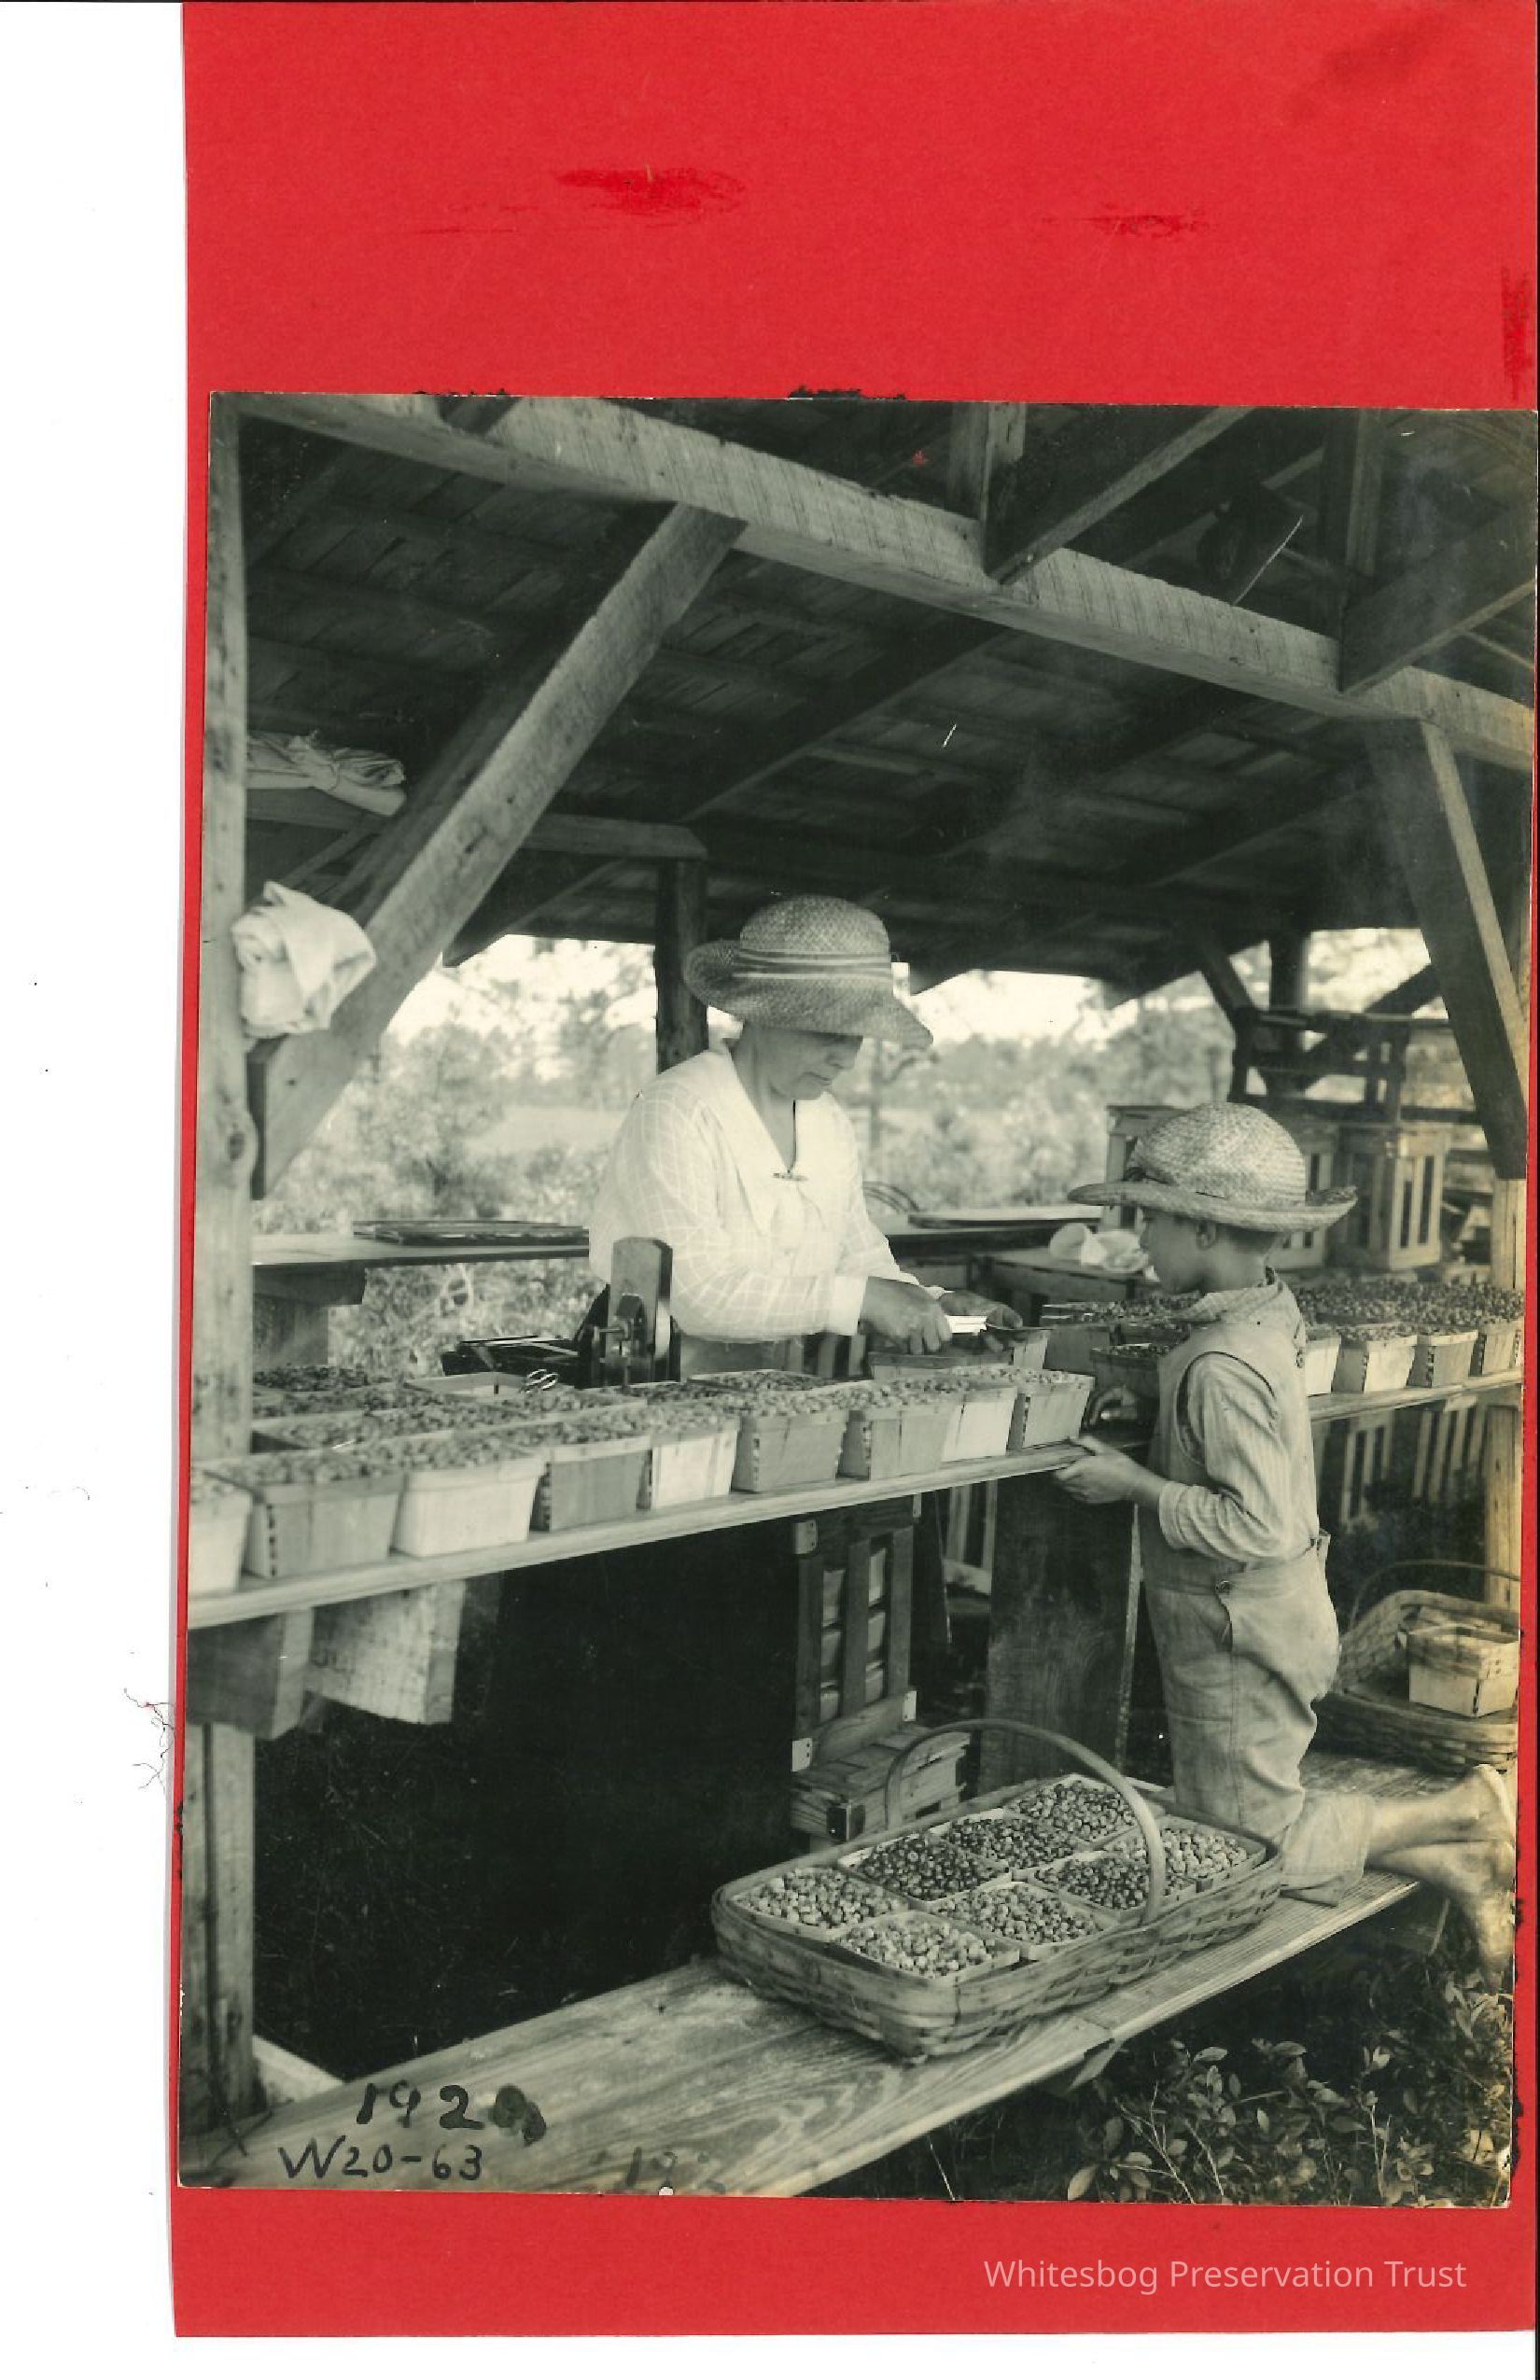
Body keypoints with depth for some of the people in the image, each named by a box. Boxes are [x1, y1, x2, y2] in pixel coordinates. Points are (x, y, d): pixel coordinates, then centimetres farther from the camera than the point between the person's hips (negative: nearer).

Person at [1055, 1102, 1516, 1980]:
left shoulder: (1223, 1365, -26)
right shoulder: (1268, 1312, 4)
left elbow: (1256, 1525, -29)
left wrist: (1136, 1484, -21)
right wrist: (1144, 1435, 6)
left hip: (1240, 1634, -9)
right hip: (1274, 1613, 9)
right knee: (1215, 1817, 17)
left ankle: (1456, 1815, 7)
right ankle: (1456, 1868, 16)